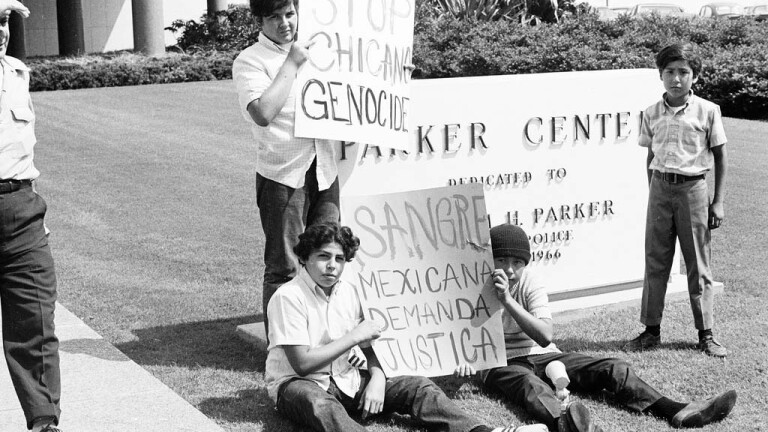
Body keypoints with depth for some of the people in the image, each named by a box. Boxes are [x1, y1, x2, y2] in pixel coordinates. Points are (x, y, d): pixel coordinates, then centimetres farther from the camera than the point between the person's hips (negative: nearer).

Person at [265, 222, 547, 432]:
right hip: (297, 384, -6)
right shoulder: (288, 297, -14)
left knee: (417, 386, -11)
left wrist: (377, 377, -14)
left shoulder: (347, 292, 6)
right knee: (319, 404, -42)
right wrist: (353, 336, -15)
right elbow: (302, 364, -20)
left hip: (343, 381, 6)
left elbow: (368, 347, 8)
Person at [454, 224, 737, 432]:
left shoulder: (530, 282, -3)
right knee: (531, 385, -41)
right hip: (499, 364, -5)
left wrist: (507, 300, -29)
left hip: (541, 355, 5)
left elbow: (545, 336, -17)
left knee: (613, 369, -15)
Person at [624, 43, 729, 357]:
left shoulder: (707, 111, -2)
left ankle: (705, 334, 13)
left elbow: (720, 157, 1)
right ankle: (651, 330, 15)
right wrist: (653, 194, 10)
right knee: (655, 261, 6)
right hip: (660, 187, 3)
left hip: (692, 189, -2)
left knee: (698, 264, 4)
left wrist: (718, 201, -3)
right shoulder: (652, 114, 5)